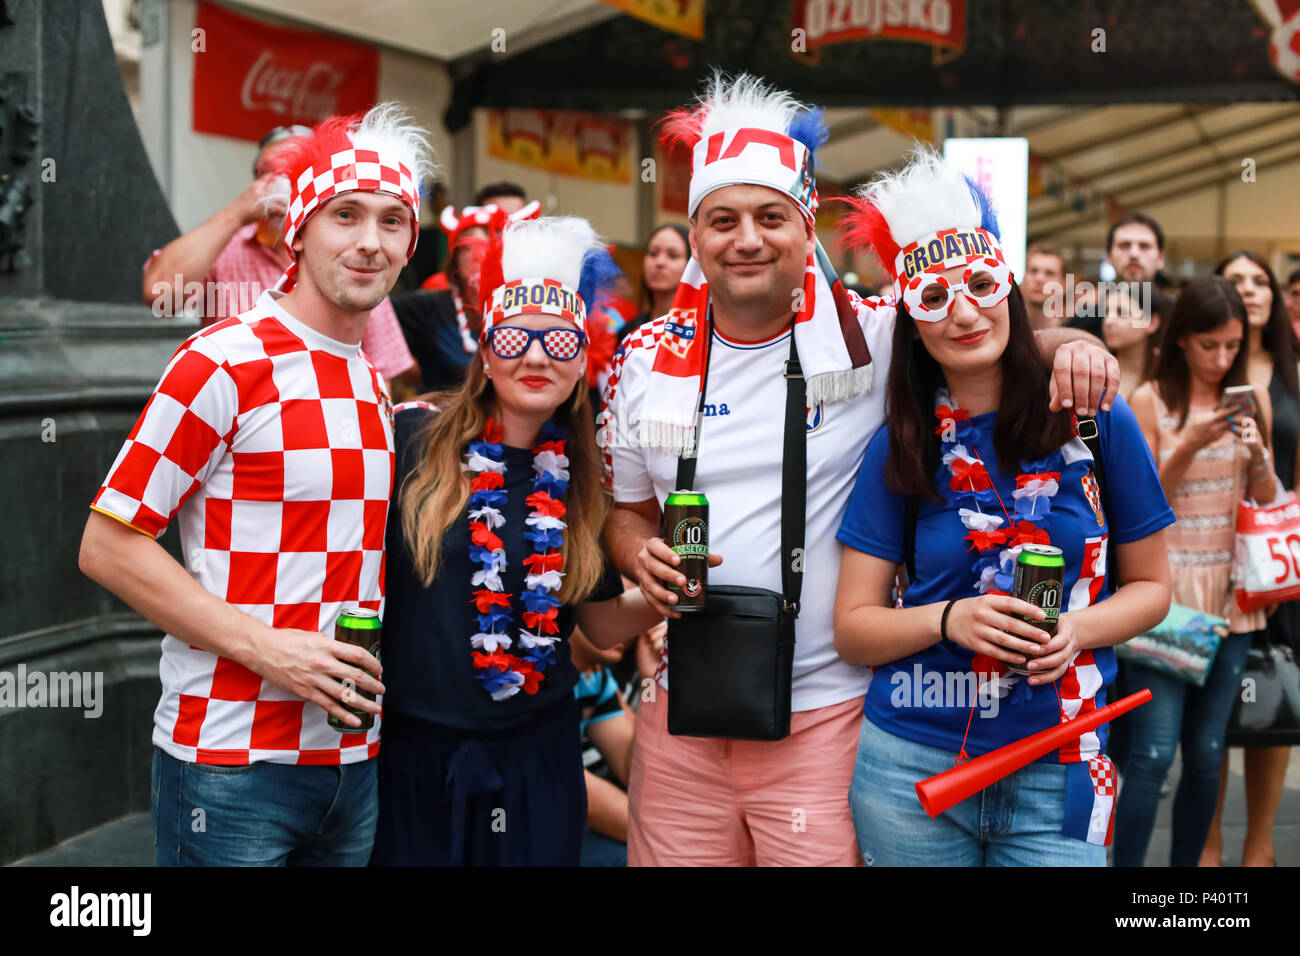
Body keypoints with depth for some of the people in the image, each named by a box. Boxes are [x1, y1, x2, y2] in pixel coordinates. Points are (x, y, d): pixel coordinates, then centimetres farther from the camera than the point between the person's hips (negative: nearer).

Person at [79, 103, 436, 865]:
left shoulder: (377, 386, 12)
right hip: (231, 762, -7)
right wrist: (261, 646, -18)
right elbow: (108, 545, -12)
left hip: (355, 762, 7)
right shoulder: (225, 366, -10)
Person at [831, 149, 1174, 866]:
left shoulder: (1098, 422, -2)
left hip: (1058, 776, 0)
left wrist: (1078, 630, -12)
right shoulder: (897, 449, 0)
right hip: (911, 766, 1)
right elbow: (853, 631, 0)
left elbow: (1150, 584, 7)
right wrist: (949, 620, -18)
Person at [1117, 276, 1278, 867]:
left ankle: (1187, 863, 19)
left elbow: (1266, 503, 11)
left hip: (1229, 596, 4)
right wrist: (1189, 447, -18)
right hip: (1164, 592, -4)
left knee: (1207, 752, 8)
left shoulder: (1251, 401, 8)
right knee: (1155, 751, -10)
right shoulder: (1150, 403, -4)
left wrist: (1259, 454, -9)